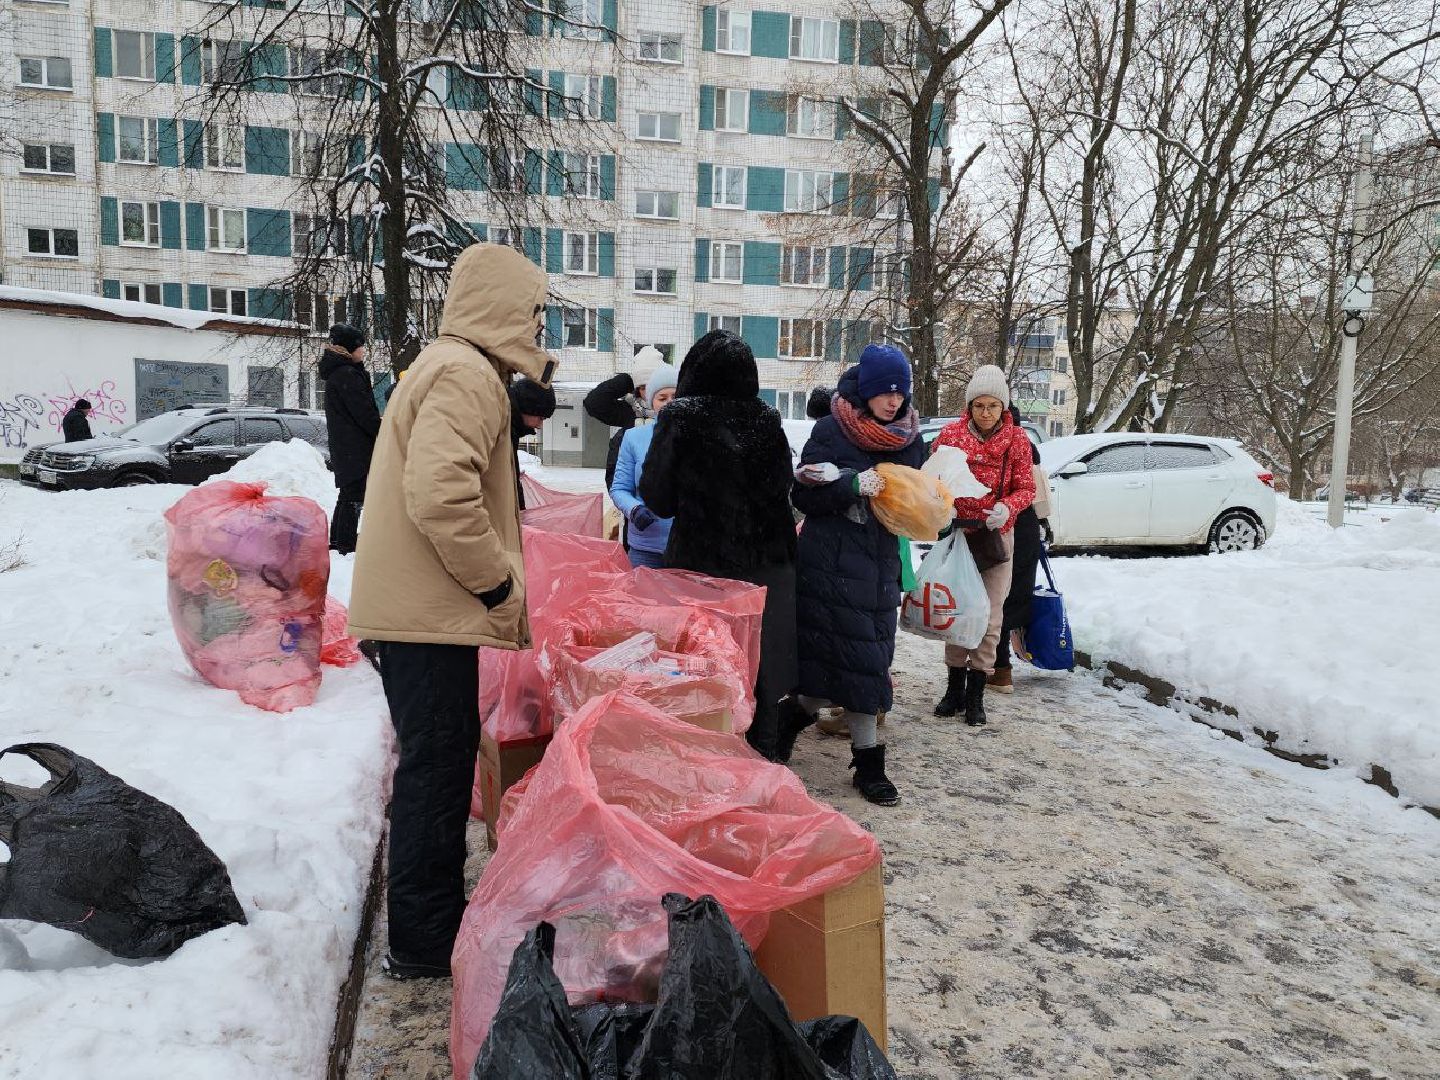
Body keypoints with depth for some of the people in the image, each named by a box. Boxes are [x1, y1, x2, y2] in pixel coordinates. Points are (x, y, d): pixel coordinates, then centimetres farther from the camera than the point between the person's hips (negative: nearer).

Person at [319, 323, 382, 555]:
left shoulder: (336, 372, 16)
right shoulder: (347, 375, -17)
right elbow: (364, 412, -18)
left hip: (343, 447, 11)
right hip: (356, 447, -11)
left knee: (348, 494, 18)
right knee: (355, 496, -7)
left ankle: (337, 540, 26)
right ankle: (347, 545, -5)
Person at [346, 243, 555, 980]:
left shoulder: (449, 366, 18)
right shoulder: (468, 374, -16)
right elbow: (440, 493, -28)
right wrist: (500, 584, -18)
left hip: (415, 604, 10)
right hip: (431, 610, -10)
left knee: (437, 760, 18)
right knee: (437, 766, -1)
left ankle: (432, 913, 32)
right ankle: (423, 941, 12)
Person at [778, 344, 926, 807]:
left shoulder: (909, 437, 8)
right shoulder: (831, 431, -8)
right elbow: (803, 495, -10)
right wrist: (854, 486, -23)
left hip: (881, 559, 6)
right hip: (832, 557, -6)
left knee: (870, 653, 8)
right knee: (857, 654, -5)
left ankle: (797, 710, 26)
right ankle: (867, 759, 11)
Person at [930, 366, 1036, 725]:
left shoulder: (1017, 438, -3)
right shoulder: (951, 433, -3)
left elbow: (1026, 488, 0)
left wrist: (1007, 508, -20)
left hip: (996, 535, -1)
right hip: (956, 532, 1)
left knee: (989, 615, 1)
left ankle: (976, 692, 12)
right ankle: (954, 685, 23)